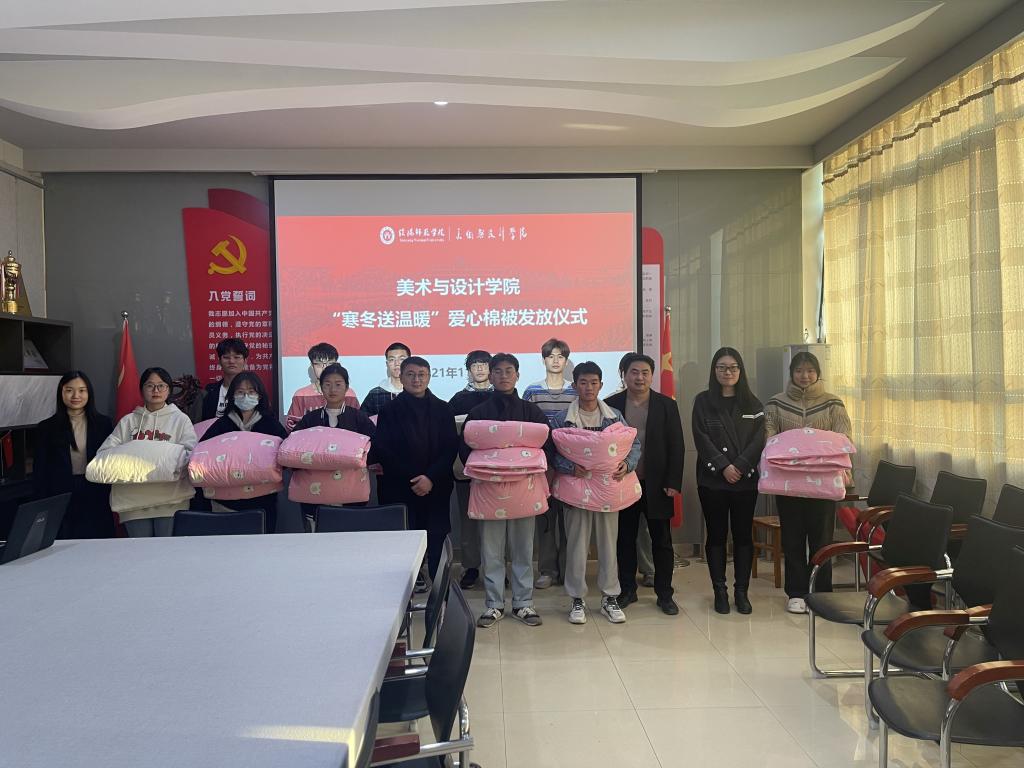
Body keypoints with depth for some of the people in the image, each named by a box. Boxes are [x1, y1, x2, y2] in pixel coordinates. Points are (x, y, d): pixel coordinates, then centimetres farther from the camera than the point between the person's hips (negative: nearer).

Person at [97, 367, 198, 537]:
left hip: (171, 499, -2)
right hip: (133, 499, 2)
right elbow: (104, 452, 6)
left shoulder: (180, 419, 9)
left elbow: (190, 453, -3)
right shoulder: (128, 421, 15)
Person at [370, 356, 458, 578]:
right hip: (399, 491, -1)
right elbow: (382, 452, -1)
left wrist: (431, 478, -10)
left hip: (436, 490, 1)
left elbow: (451, 448, 1)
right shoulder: (390, 411, 5)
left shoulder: (442, 410, 7)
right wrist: (412, 479, -13)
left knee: (437, 544, -2)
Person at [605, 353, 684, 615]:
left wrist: (673, 482, -6)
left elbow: (676, 446, 0)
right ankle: (627, 590, 23)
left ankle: (664, 594, 18)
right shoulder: (611, 404, 2)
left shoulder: (666, 405, 1)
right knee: (625, 539, 10)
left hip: (656, 485, 0)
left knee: (662, 541, 6)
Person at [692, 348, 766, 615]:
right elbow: (702, 439, -5)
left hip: (746, 479, 1)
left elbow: (758, 440, -1)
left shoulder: (753, 404, 8)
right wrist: (724, 466, -15)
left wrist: (740, 466, -14)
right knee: (716, 535, 4)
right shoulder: (703, 401, 3)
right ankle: (720, 591, 12)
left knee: (743, 535, 5)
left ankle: (741, 591, 14)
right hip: (712, 479, -1)